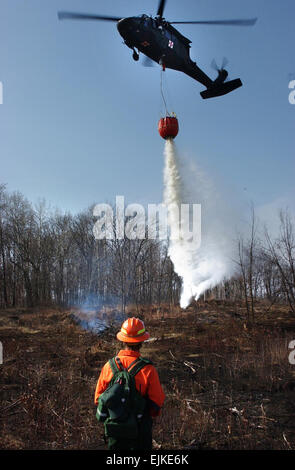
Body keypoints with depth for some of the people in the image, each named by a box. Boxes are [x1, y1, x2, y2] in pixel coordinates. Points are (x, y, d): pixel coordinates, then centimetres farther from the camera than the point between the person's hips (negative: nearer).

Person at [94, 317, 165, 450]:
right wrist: (151, 415, 10)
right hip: (141, 428, -2)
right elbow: (157, 400, -12)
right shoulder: (148, 369, -22)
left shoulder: (109, 366, -14)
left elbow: (98, 398, -2)